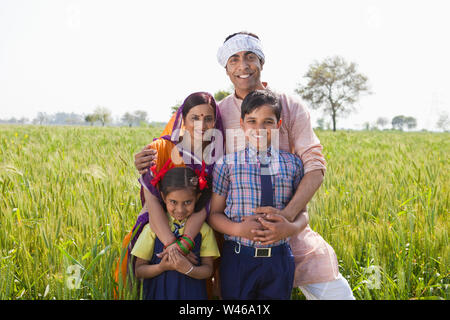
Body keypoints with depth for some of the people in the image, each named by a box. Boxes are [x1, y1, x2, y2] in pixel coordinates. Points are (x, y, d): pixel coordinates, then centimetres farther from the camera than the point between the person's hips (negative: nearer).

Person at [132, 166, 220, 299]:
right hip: (159, 292, 0)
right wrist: (162, 267, -20)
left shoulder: (203, 229, -4)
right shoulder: (153, 228, -5)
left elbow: (208, 270, -6)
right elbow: (138, 271, -4)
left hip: (192, 293, 1)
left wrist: (188, 269, -23)